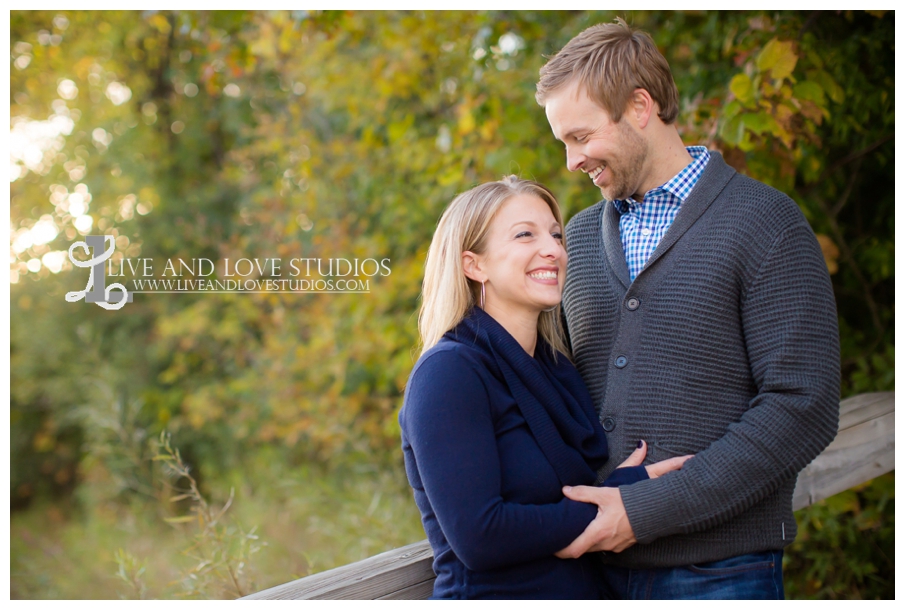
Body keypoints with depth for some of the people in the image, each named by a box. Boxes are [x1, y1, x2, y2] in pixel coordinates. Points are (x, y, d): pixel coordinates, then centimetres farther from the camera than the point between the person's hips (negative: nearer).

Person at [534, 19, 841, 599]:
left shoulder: (766, 221, -6)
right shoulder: (581, 234, 12)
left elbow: (803, 409, -13)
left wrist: (648, 511, -17)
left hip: (717, 570, -4)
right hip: (597, 560, 5)